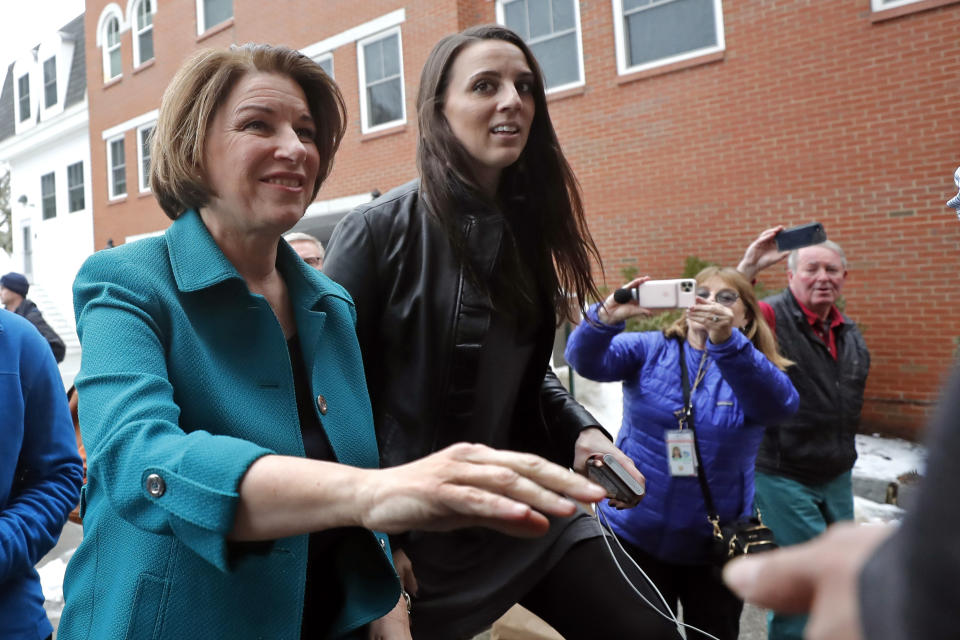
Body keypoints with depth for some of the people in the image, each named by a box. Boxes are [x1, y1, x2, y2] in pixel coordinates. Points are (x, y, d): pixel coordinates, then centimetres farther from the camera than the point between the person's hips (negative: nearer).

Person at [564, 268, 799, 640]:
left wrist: (726, 342, -43)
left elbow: (780, 404, -27)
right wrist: (606, 317, -39)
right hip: (635, 535, 0)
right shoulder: (650, 349, -3)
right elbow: (586, 361, -18)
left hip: (716, 544, 1)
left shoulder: (755, 369, -4)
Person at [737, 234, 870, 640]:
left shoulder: (850, 334, 9)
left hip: (837, 479, 8)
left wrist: (844, 456, 17)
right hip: (783, 478, -8)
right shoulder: (771, 318, -14)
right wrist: (747, 268, -40)